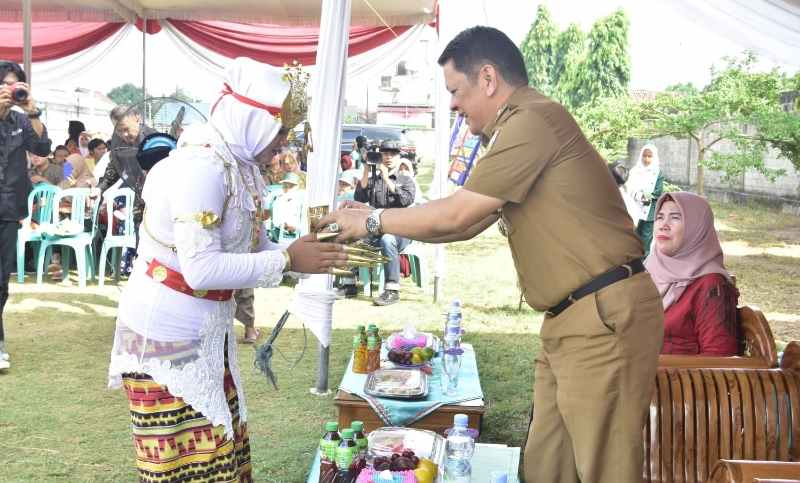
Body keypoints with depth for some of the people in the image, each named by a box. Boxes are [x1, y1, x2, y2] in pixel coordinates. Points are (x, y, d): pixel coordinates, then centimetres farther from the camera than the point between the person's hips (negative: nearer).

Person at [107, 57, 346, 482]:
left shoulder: (237, 163, 4)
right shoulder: (202, 165, -23)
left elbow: (250, 245, 9)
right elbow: (201, 268, -29)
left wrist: (308, 255, -4)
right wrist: (288, 261, -22)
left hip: (204, 331, 9)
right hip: (168, 333, -9)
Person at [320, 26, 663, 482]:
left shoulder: (533, 119, -15)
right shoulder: (521, 128, 19)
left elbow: (455, 215, -14)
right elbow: (468, 224, 21)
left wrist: (373, 220, 0)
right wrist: (377, 218, 16)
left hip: (604, 316, -10)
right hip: (572, 319, 10)